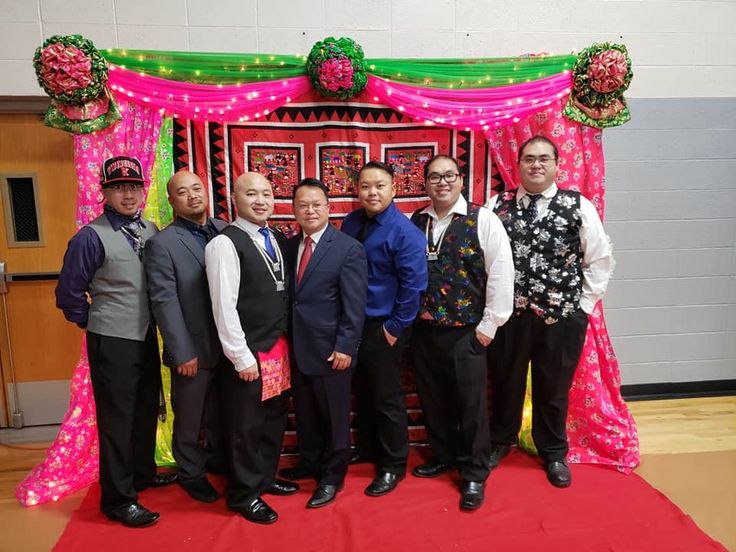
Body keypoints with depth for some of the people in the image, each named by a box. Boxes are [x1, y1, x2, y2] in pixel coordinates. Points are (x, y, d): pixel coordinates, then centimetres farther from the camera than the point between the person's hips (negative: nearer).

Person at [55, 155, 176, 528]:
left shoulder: (151, 231, 2)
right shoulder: (91, 237, -14)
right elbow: (69, 292, -8)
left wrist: (153, 322, 8)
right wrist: (96, 323, 1)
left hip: (146, 337, 6)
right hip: (112, 343, -6)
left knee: (146, 410, 20)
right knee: (117, 418, 6)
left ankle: (143, 472, 41)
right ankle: (118, 499, 22)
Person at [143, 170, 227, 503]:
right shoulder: (162, 243, -10)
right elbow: (164, 302, -13)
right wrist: (183, 353, -15)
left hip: (229, 344, 4)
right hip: (193, 350, -4)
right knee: (189, 420, 15)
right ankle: (192, 475, 37)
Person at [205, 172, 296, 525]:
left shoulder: (279, 239, 7)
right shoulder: (225, 243, -14)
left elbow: (284, 293, 9)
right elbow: (224, 306, -17)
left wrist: (286, 342, 6)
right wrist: (242, 357, -16)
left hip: (279, 347, 7)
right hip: (249, 353, -7)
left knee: (274, 419, 20)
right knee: (247, 426, 10)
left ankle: (266, 477, 41)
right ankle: (243, 494, 29)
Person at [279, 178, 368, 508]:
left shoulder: (349, 248, -11)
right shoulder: (290, 246, 7)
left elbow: (355, 306, -13)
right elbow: (289, 295, 10)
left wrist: (345, 347, -17)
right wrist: (287, 338, 6)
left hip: (330, 349, -5)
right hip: (296, 347, 6)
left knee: (334, 416, 10)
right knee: (305, 412, 20)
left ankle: (332, 476, 28)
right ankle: (310, 462, 41)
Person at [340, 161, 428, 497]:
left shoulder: (404, 231, -16)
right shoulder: (350, 223, 1)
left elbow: (414, 284, -17)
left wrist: (396, 327, -14)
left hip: (383, 327, -6)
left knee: (386, 398, 8)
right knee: (362, 392, 20)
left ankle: (393, 465, 27)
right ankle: (367, 448, 42)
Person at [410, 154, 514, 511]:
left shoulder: (482, 220, -7)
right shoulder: (414, 223, 4)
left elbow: (501, 273, -8)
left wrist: (489, 324, -9)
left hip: (466, 331, -4)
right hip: (424, 329, 4)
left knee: (471, 404, 6)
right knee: (432, 398, 16)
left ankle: (474, 474, 24)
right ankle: (443, 456, 39)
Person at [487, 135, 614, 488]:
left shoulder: (578, 206, -3)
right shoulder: (498, 206, -1)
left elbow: (599, 259, 2)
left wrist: (584, 303, -1)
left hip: (562, 316, -1)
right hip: (508, 313, 1)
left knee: (554, 387, 14)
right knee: (505, 381, 17)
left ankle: (554, 453, 38)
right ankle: (500, 441, 42)